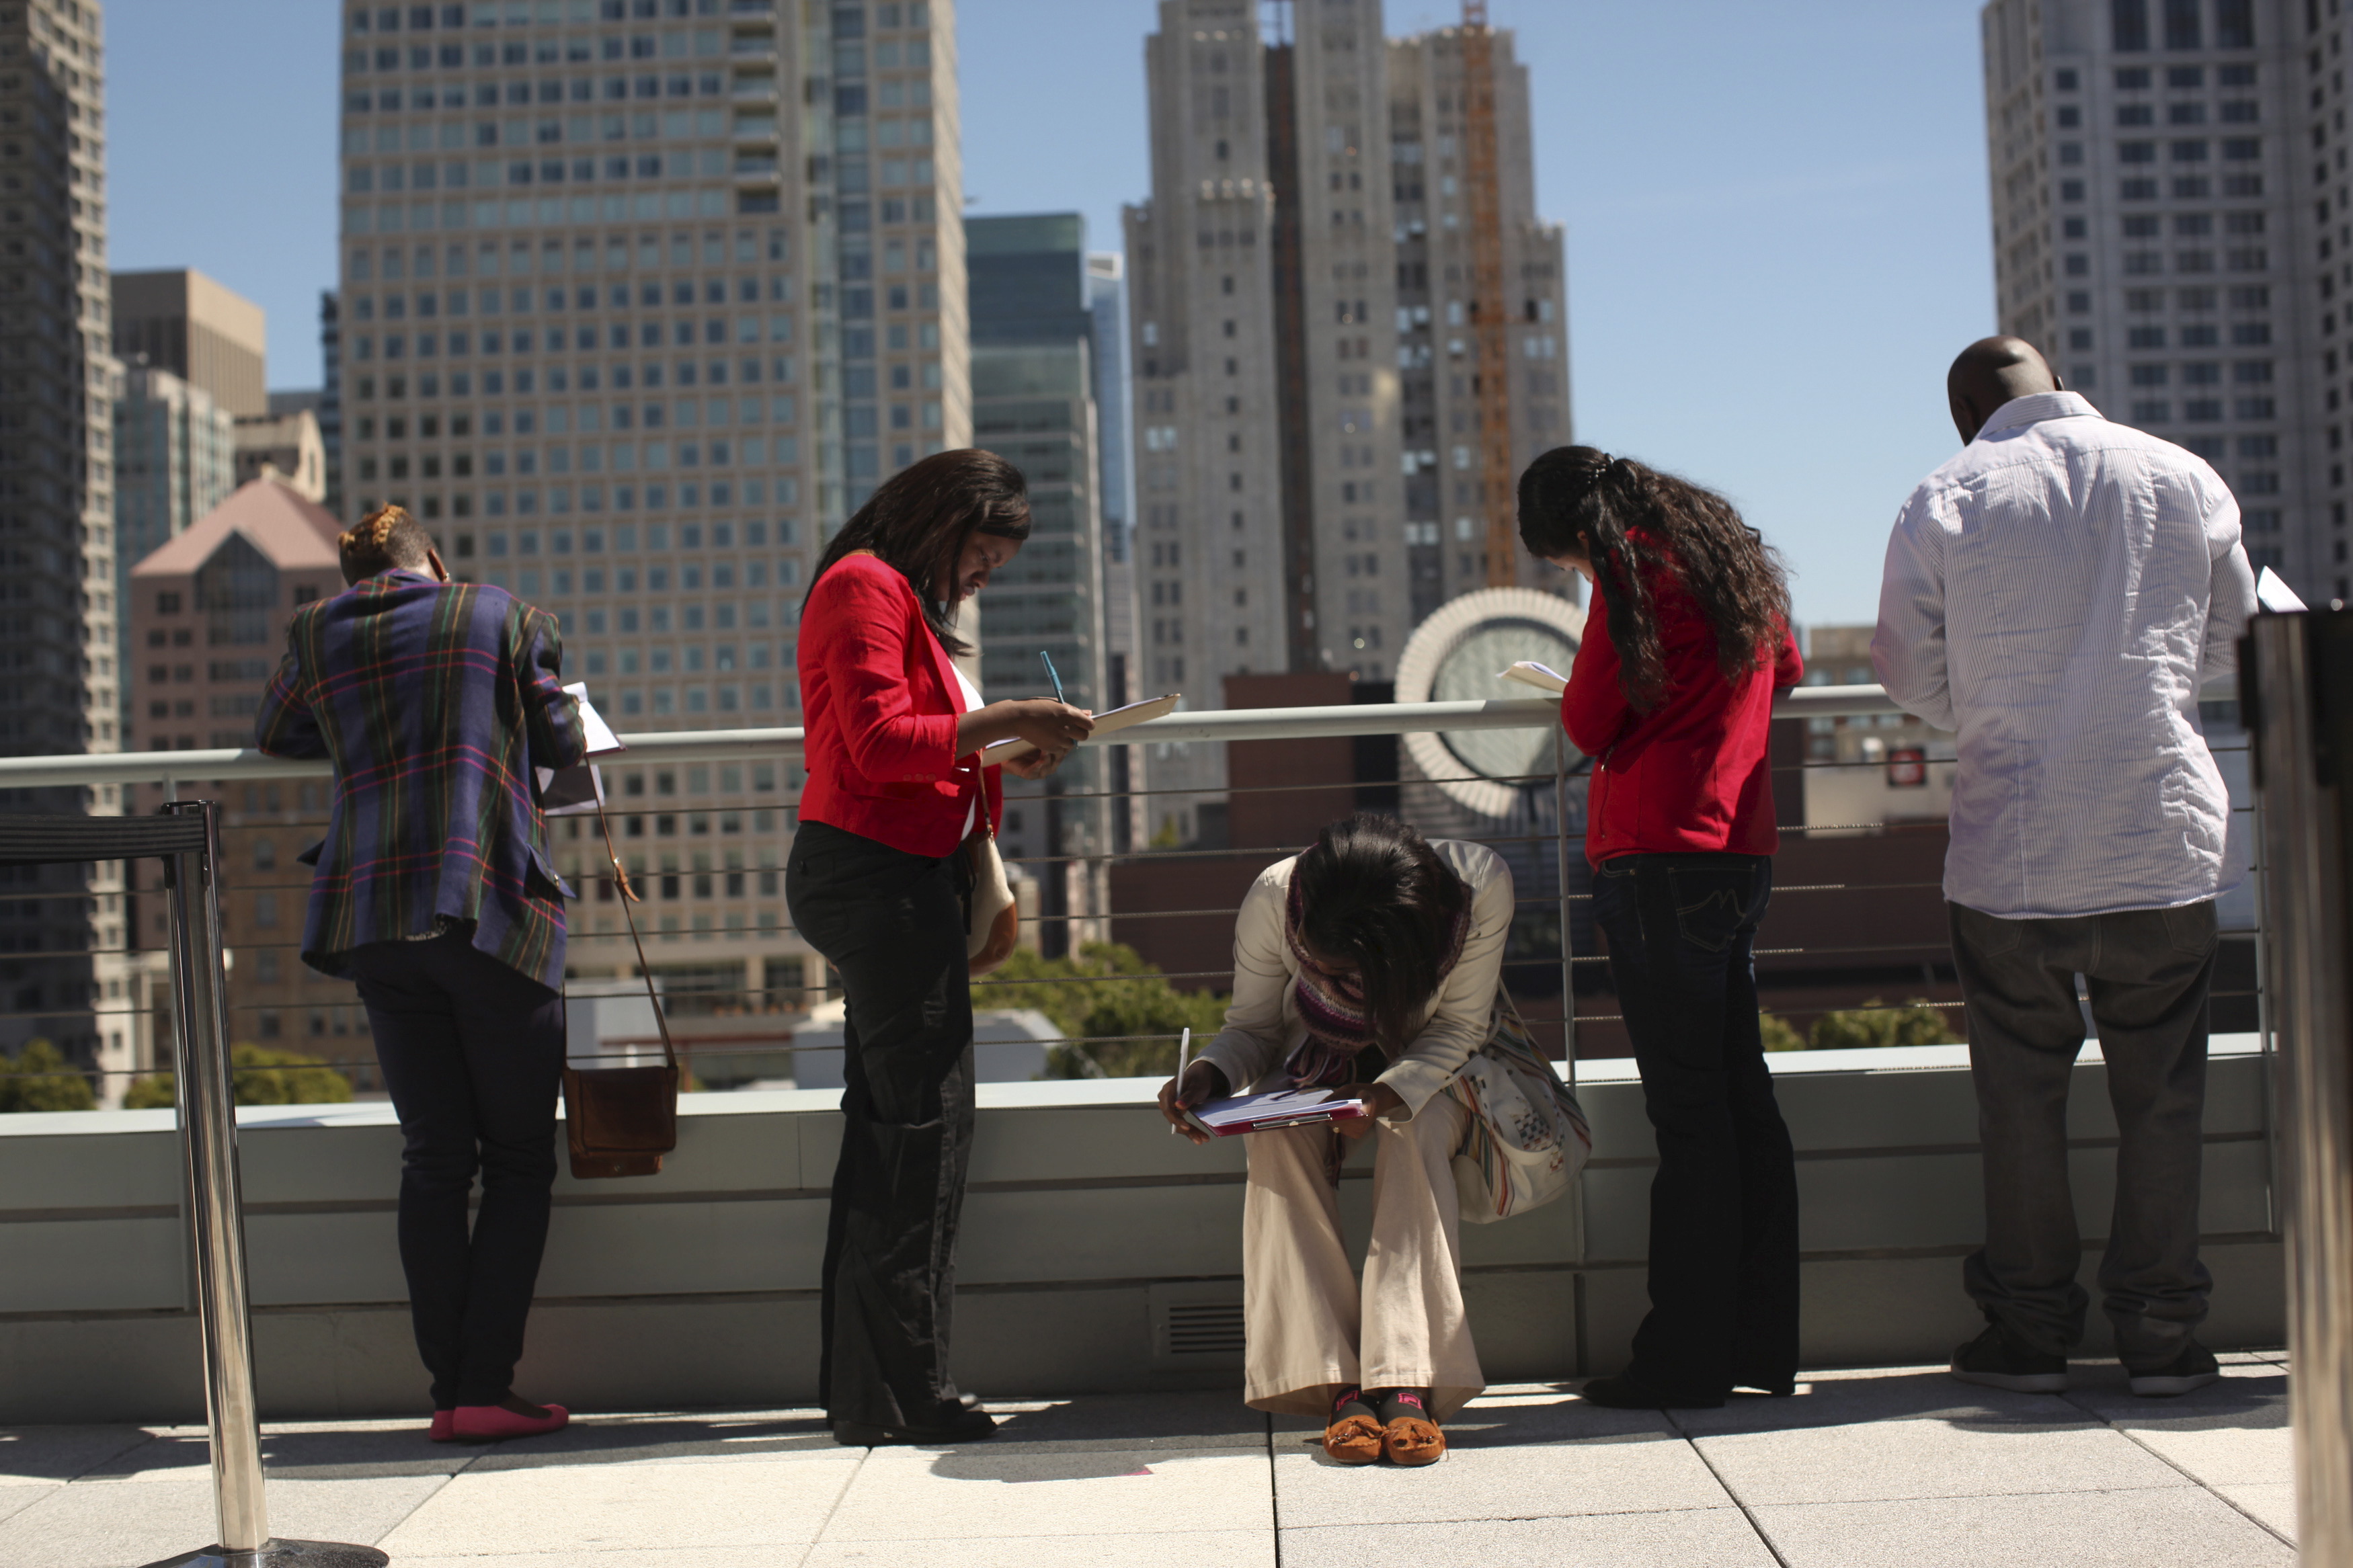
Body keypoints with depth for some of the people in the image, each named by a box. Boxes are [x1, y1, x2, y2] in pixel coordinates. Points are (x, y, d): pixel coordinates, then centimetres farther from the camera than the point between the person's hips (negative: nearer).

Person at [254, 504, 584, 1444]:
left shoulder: (316, 630, 13)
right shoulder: (503, 615, 6)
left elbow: (274, 733, 30)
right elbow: (564, 746, 12)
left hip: (375, 918, 3)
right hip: (493, 909, -3)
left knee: (434, 1158, 9)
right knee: (518, 1157, 4)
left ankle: (449, 1389, 7)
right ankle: (486, 1388, -3)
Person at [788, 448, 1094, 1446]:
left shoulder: (897, 598, 24)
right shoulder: (867, 586, -7)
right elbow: (880, 743, -17)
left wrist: (1004, 765, 8)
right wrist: (1001, 721, -14)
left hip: (889, 884, 11)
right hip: (879, 877, -11)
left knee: (887, 1123, 11)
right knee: (925, 1120, -9)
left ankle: (861, 1382, 17)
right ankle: (899, 1392, -3)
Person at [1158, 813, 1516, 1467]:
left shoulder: (1481, 886, -31)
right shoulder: (1274, 897, -28)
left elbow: (1460, 1026, -19)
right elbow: (1253, 1025, -11)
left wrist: (1389, 1095, -37)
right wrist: (1209, 1075, -33)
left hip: (1426, 1073, -1)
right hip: (1310, 1076, 1)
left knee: (1415, 1133, -35)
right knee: (1280, 1140, -32)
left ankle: (1407, 1382, -40)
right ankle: (1339, 1386, -35)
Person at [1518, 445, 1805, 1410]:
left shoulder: (1634, 566, -7)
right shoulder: (1733, 553, 18)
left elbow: (1590, 723, -7)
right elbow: (1785, 667, 36)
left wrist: (1573, 687, 13)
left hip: (1658, 856, -8)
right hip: (1743, 852, 9)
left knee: (1688, 1115, -6)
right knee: (1741, 1099, 10)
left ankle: (1685, 1360, -2)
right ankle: (1760, 1347, 15)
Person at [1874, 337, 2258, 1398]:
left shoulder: (1945, 502, -4)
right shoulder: (2184, 478, 2)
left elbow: (1911, 673, 2)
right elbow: (2229, 643, 14)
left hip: (2013, 843, -1)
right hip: (2166, 834, 1)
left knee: (2021, 1093, 8)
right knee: (2161, 1092, 9)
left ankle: (2031, 1329, 15)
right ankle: (2161, 1332, 13)